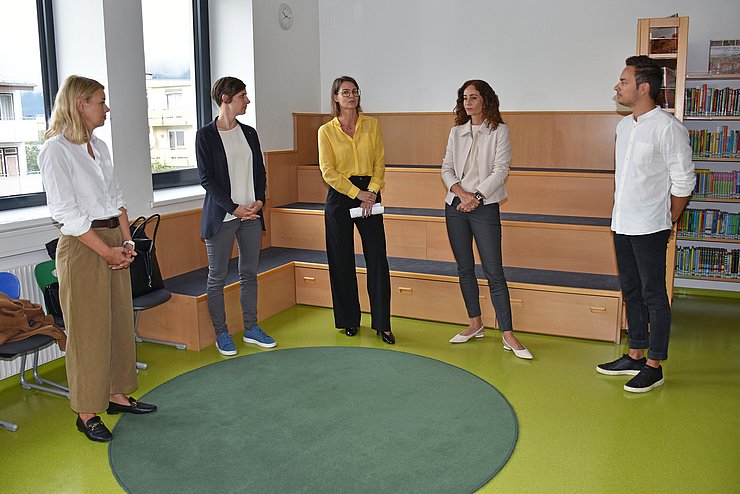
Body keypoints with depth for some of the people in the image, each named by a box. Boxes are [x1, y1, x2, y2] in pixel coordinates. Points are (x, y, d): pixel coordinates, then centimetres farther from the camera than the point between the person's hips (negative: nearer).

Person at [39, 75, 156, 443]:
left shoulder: (99, 146, 12)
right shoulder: (56, 150, -12)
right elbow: (65, 212, -17)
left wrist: (127, 242, 3)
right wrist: (107, 251, -15)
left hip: (113, 243, 8)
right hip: (81, 248, -8)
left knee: (120, 322, 13)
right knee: (88, 331, 0)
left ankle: (116, 395, 28)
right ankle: (87, 413, 12)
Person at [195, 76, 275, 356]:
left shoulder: (249, 133, 11)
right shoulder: (205, 135, -5)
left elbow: (260, 172, 12)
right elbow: (206, 178, -9)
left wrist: (259, 201, -5)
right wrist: (234, 208, -15)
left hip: (252, 214, 5)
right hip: (221, 216, -5)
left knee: (249, 273, 11)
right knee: (217, 276, 3)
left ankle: (251, 329, 23)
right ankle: (221, 334, 15)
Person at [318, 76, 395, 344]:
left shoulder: (372, 125, 7)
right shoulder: (326, 130, 3)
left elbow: (380, 163, 4)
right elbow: (328, 171, -4)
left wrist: (371, 193, -10)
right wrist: (356, 193, -12)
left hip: (369, 194, 1)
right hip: (339, 197, -1)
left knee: (377, 260, -3)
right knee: (342, 261, 5)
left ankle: (382, 324, 5)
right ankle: (349, 320, 19)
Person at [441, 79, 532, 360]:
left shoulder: (499, 131, 0)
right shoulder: (456, 132, 11)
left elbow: (500, 169, -8)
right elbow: (446, 169, 6)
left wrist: (477, 196, -17)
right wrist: (461, 192, -11)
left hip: (485, 207, -4)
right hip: (456, 206, 5)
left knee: (494, 272, -7)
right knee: (465, 269, 10)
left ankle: (507, 334, -2)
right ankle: (475, 325, 23)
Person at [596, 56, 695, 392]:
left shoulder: (667, 128, -14)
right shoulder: (624, 126, 10)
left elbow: (683, 182, -11)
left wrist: (667, 223, -4)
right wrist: (622, 212, 15)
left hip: (649, 228, -8)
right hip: (622, 225, 8)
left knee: (653, 296, 0)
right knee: (631, 292, 15)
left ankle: (654, 367, 10)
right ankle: (635, 357, 27)